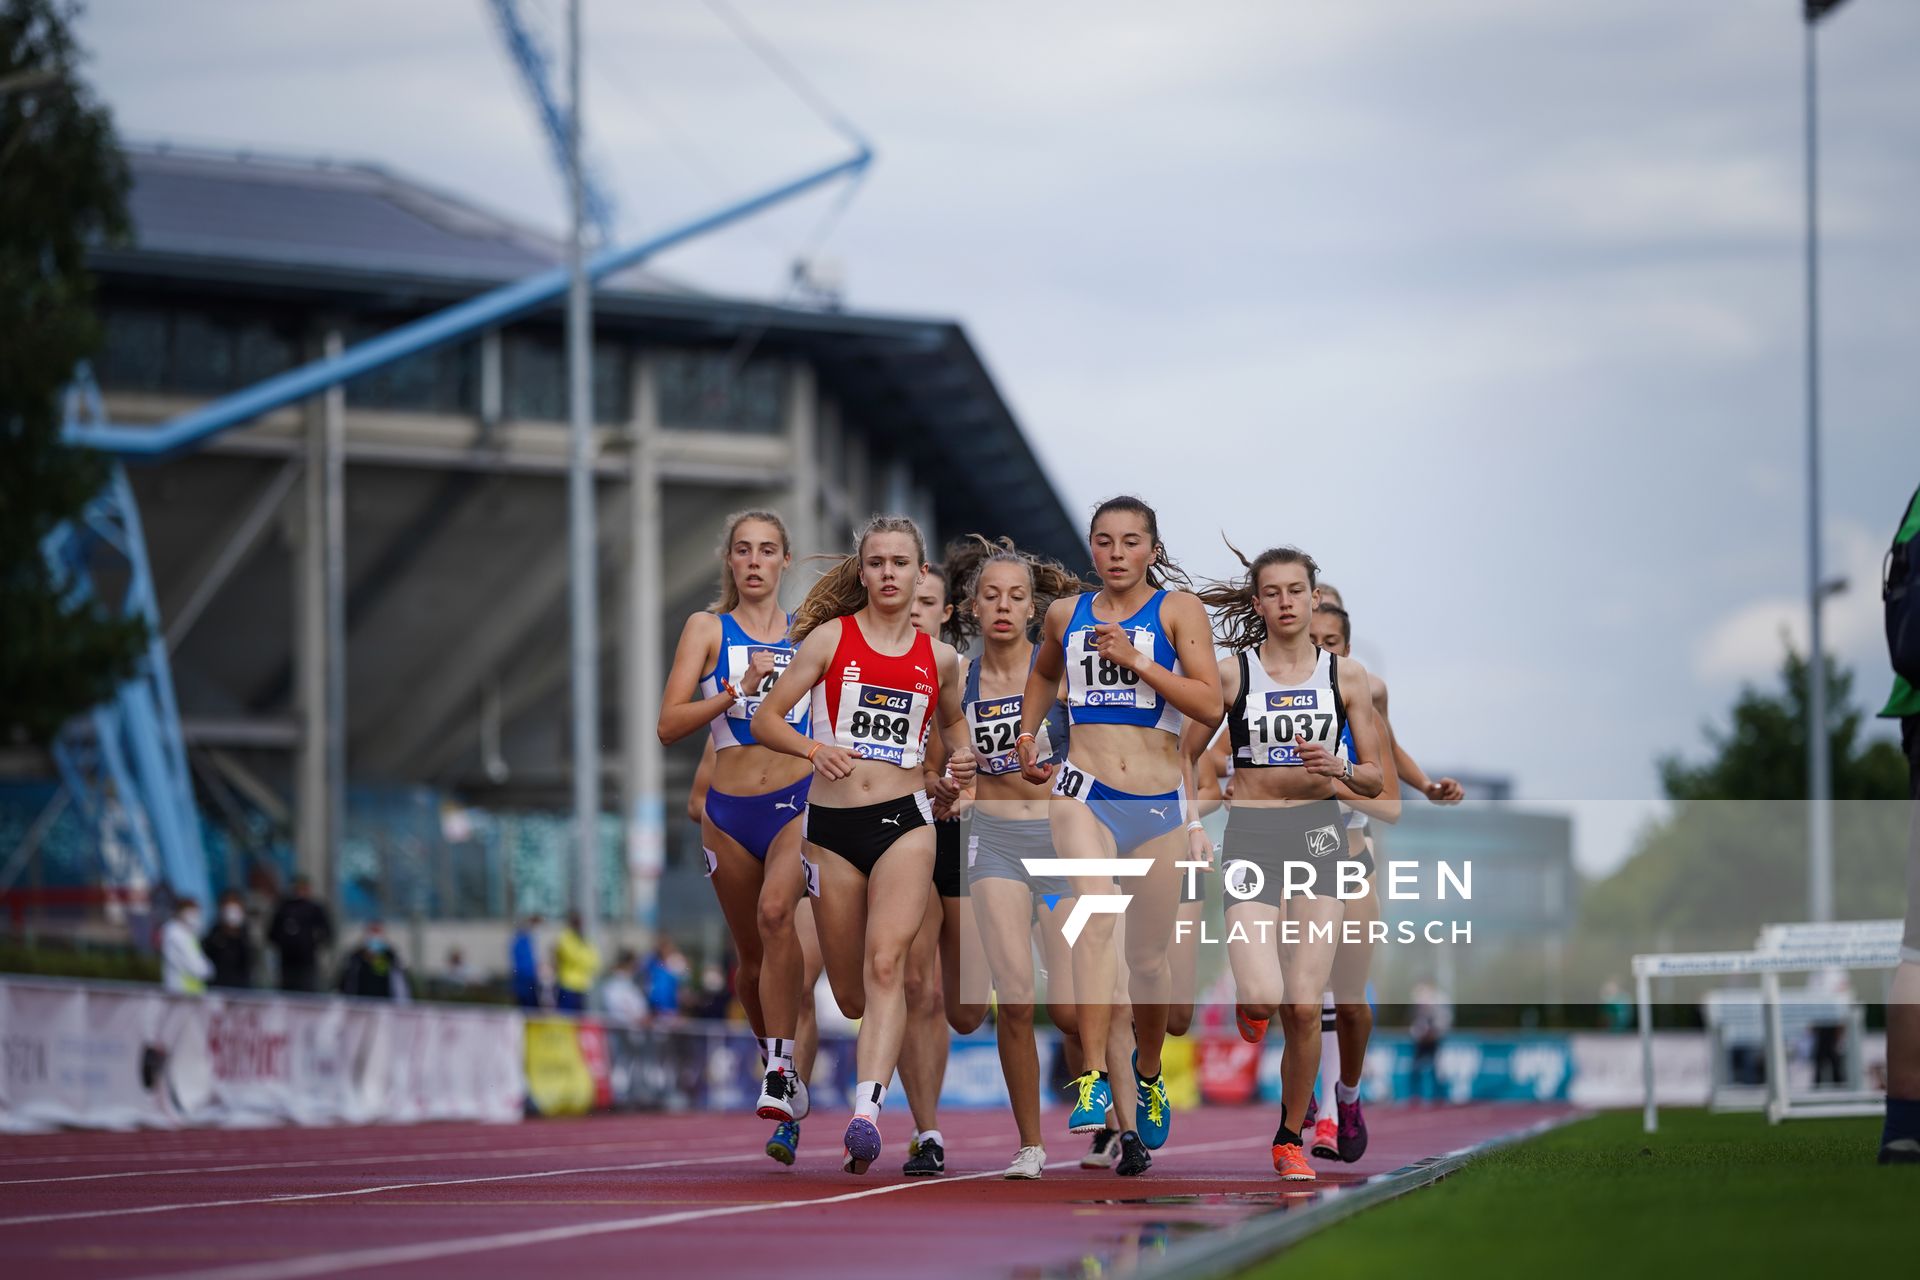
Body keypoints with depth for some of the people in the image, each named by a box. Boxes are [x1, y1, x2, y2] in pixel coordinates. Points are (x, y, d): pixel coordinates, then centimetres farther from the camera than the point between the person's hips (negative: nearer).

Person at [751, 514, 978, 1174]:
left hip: (904, 821, 0)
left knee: (885, 963, -22)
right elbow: (765, 718, 0)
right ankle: (886, 1043, 45)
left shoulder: (939, 657, 8)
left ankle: (866, 1112, -32)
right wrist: (813, 748, -18)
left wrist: (961, 757, 7)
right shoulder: (830, 638, 2)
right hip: (833, 823, 0)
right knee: (851, 997, 8)